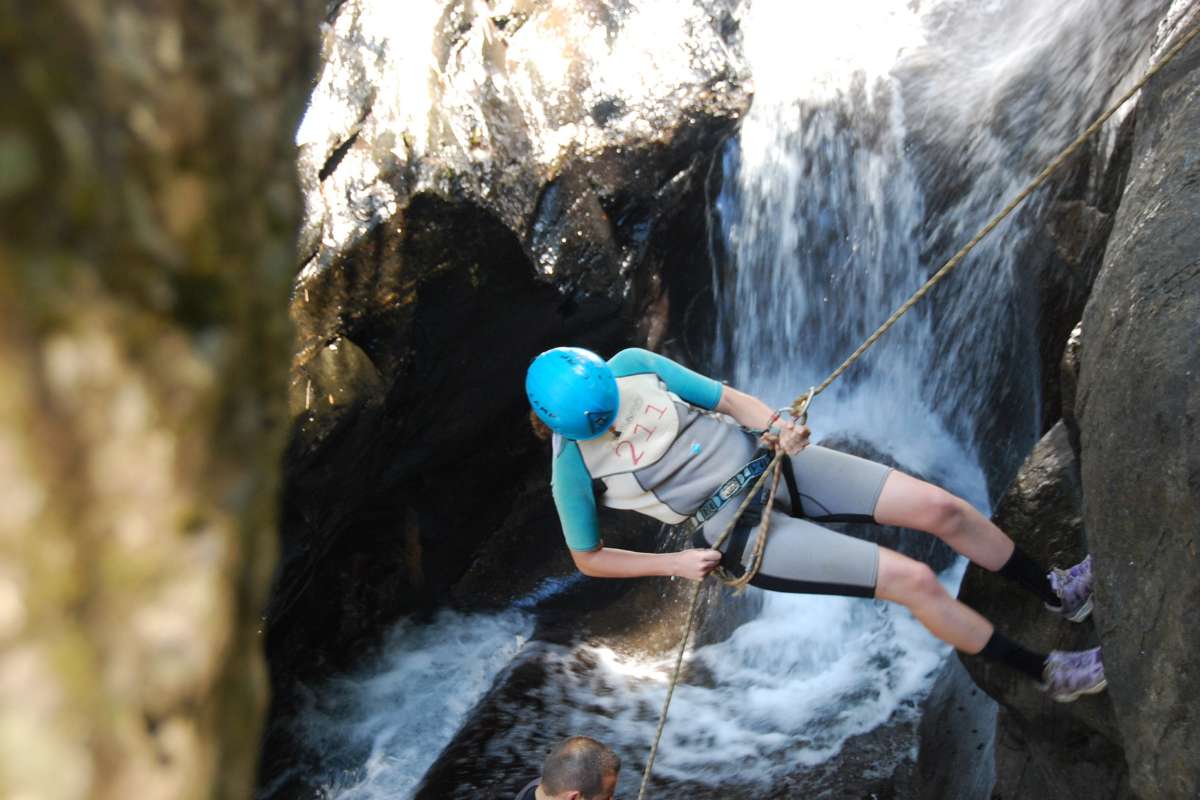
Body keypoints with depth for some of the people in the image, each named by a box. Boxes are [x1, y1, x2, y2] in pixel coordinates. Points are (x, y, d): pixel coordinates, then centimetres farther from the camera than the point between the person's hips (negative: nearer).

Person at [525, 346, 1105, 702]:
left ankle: (1057, 593, 25)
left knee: (942, 508, -2)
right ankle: (1049, 675, 11)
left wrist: (775, 427, -18)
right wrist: (675, 563, -10)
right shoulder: (574, 468, -14)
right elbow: (587, 558, -1)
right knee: (914, 580, -12)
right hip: (733, 527, -4)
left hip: (764, 462, 4)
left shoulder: (630, 365, -7)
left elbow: (725, 399, 1)